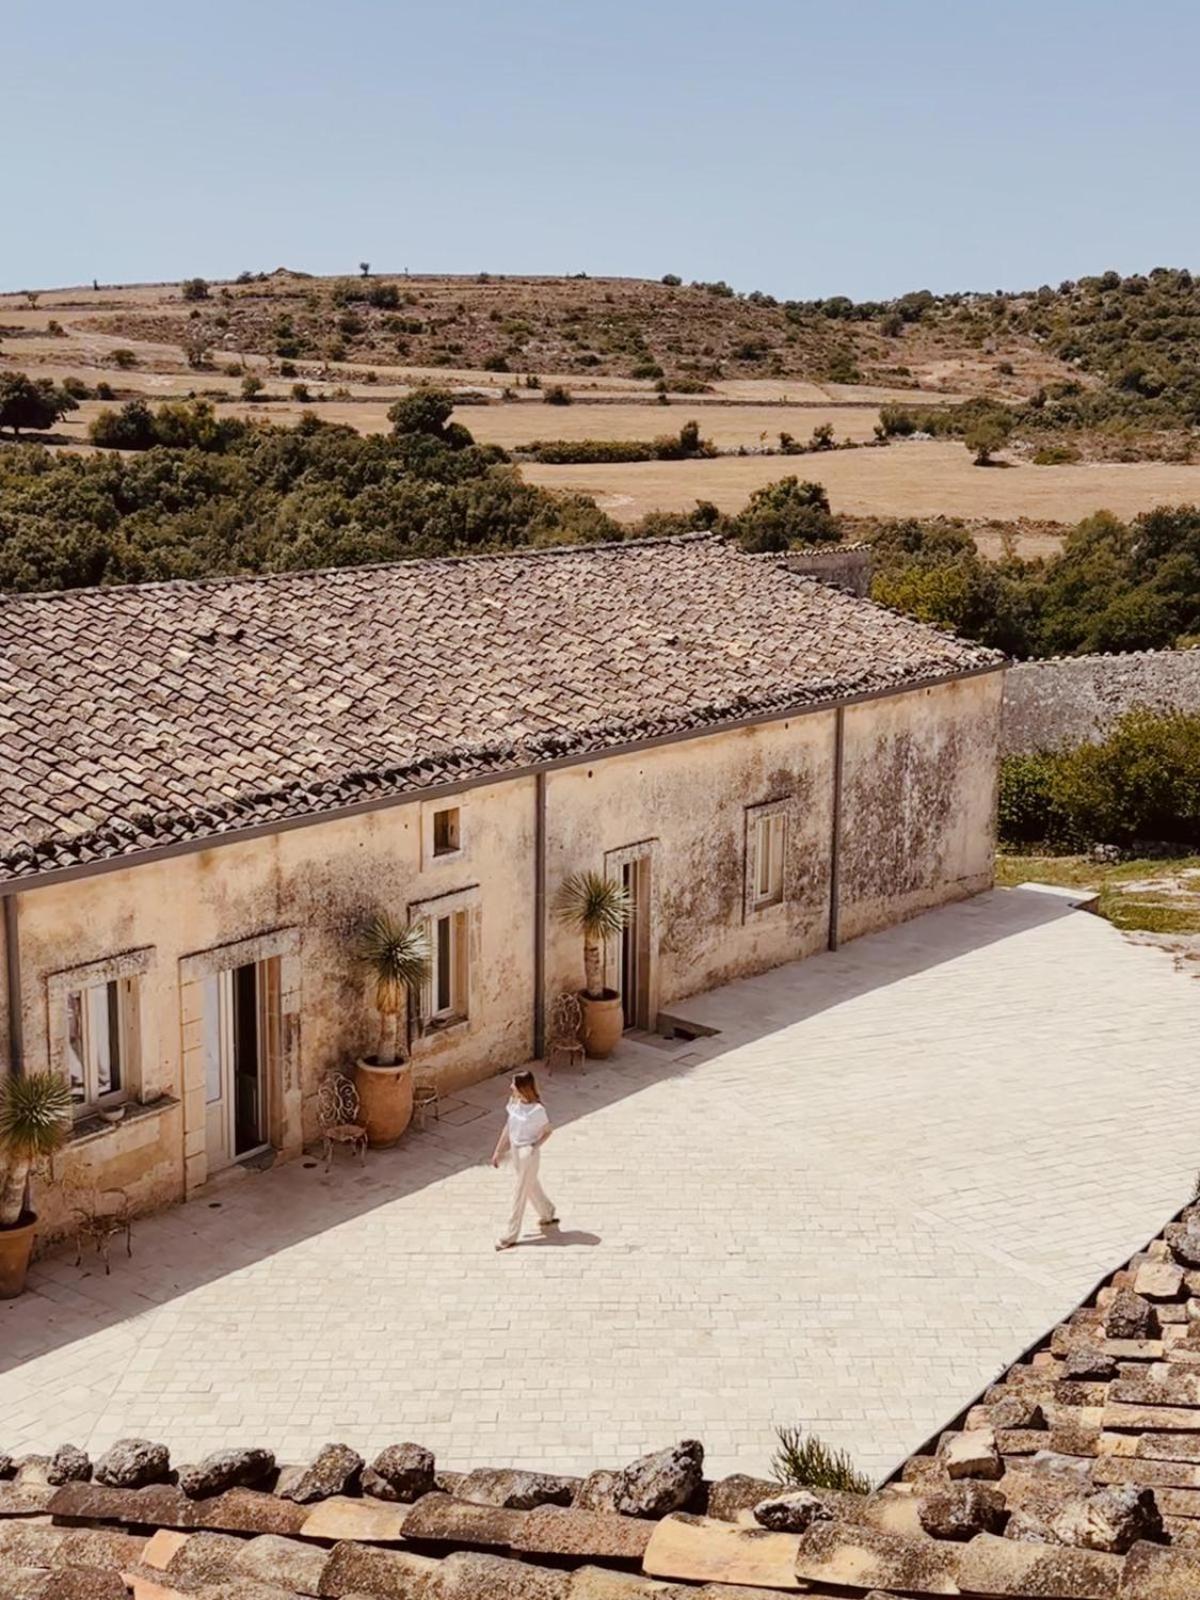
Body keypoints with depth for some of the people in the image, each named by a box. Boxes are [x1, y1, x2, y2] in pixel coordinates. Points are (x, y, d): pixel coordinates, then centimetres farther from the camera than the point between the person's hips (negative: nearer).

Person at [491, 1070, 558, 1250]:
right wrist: (498, 1151, 9)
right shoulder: (513, 1102, -4)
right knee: (532, 1186, 24)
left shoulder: (537, 1110, -25)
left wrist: (535, 1146, -17)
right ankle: (547, 1215, 47)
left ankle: (510, 1236, 12)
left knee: (520, 1193, 3)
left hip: (528, 1154, -7)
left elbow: (548, 1131, -9)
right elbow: (508, 1127, 6)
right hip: (515, 1151, 7)